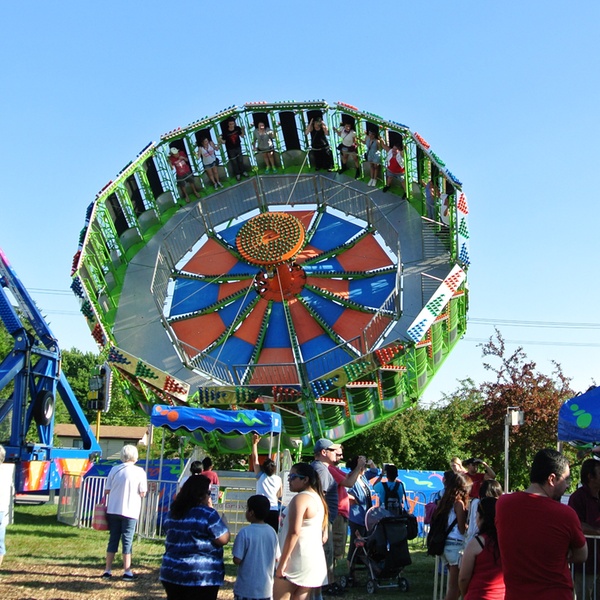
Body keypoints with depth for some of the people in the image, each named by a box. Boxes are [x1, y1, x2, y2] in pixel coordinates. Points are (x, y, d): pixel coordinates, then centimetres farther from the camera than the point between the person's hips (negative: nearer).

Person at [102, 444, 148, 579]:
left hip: (113, 510, 3)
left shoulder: (114, 469, 0)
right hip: (130, 511, -3)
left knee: (113, 539, 11)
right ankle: (127, 571, 5)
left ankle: (108, 570, 14)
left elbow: (106, 490, 2)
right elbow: (142, 493, -6)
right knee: (127, 541, 3)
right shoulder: (139, 472, -8)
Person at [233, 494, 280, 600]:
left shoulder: (245, 532, -16)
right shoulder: (272, 532, 0)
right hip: (266, 588, 5)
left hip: (246, 588, -5)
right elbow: (276, 558, 7)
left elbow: (237, 560, -16)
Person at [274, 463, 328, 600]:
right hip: (315, 562, 9)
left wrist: (282, 562, -18)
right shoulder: (318, 499, 16)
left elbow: (294, 532, -20)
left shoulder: (300, 498, -12)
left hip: (298, 561, -9)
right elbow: (324, 536, 19)